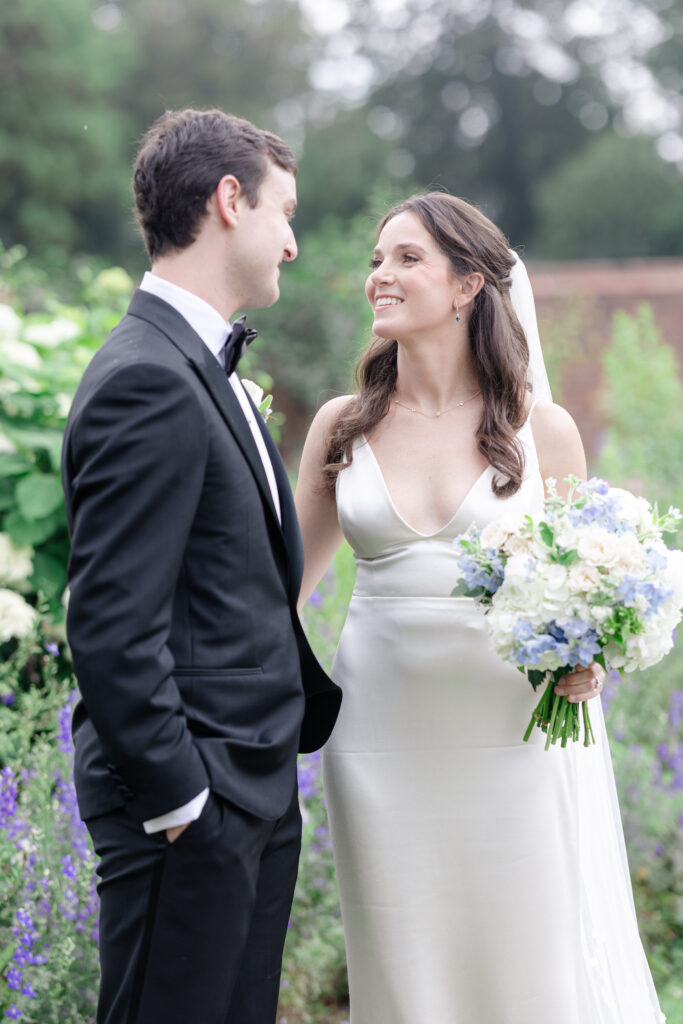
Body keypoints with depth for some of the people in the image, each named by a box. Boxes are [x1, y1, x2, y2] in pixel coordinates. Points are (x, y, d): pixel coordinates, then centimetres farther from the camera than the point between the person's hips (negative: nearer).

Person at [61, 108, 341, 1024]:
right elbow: (111, 626, -23)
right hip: (194, 809, -10)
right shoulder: (149, 383, -19)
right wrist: (177, 800, -18)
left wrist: (322, 705, 13)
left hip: (256, 791, 10)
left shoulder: (201, 365, 14)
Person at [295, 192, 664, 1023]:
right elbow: (288, 579, 13)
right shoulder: (342, 426, 4)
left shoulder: (542, 429, -1)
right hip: (385, 742, 2)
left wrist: (584, 662, -10)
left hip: (519, 738, -2)